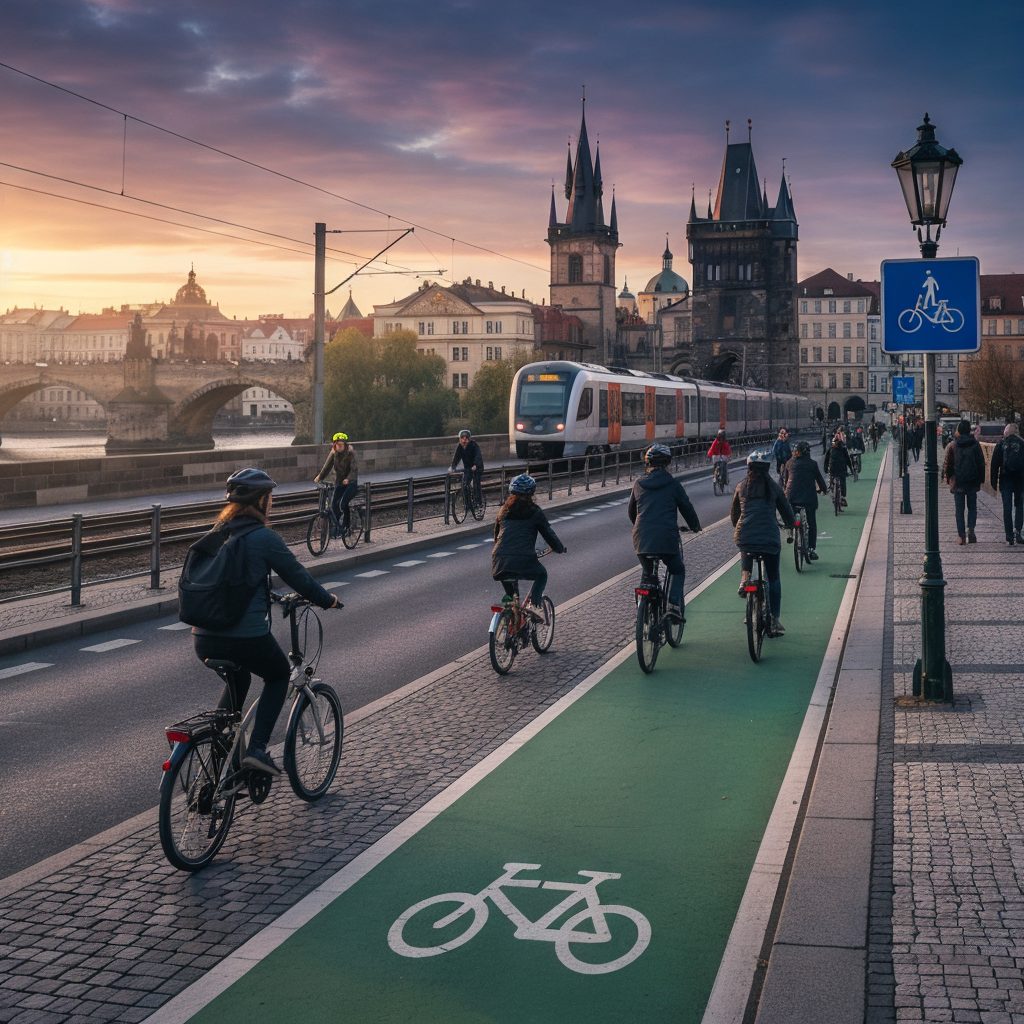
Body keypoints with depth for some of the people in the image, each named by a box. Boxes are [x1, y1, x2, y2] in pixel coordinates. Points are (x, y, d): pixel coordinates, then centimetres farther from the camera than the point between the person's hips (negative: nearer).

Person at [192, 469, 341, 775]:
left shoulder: (217, 532, 11)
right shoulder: (264, 537, -8)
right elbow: (298, 577, 0)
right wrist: (328, 600, 18)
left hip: (204, 640, 6)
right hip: (247, 637, -6)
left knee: (238, 681, 34)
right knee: (278, 675, 23)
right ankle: (256, 748, 8)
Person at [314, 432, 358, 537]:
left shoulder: (350, 453, -14)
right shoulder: (333, 454, 0)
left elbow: (354, 469, -24)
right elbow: (327, 467, -2)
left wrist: (348, 479, -42)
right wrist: (319, 477, -16)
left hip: (351, 482, -5)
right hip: (339, 483, 5)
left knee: (343, 503, -23)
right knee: (334, 505, -10)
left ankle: (346, 526, -10)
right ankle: (338, 526, 7)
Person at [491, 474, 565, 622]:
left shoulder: (503, 510, 18)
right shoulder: (534, 512, 5)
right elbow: (548, 533, 11)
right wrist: (560, 548, 29)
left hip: (499, 562, 4)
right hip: (523, 561, -4)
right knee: (541, 575, 24)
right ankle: (533, 603, 2)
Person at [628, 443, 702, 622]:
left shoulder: (638, 484, 10)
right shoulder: (672, 484, 0)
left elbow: (630, 511, 22)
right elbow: (686, 507, 9)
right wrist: (695, 526, 27)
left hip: (641, 539, 3)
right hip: (666, 538, -3)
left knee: (647, 574, 24)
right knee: (678, 571, 18)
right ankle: (674, 607, 0)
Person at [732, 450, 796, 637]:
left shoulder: (741, 486, 9)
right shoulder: (773, 487, 4)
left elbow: (734, 514, 19)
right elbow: (787, 512, 12)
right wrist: (791, 525, 34)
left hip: (744, 536, 1)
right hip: (769, 537, -1)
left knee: (746, 554, 37)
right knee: (773, 578, 12)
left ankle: (744, 577, 7)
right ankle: (774, 620, 10)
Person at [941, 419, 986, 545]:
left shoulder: (952, 446, -4)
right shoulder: (975, 444, -1)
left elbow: (947, 464, -1)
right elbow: (981, 463, 3)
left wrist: (947, 478, 11)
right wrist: (981, 479, 10)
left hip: (957, 482, -1)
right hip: (972, 481, 1)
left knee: (959, 509, 4)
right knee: (972, 507, 11)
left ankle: (961, 535, 2)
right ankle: (971, 529, -9)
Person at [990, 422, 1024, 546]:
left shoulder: (1000, 445, 0)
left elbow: (995, 465, 0)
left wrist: (994, 482, 5)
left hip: (1005, 480, 0)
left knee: (1007, 508, 3)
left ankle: (1010, 536, 1)